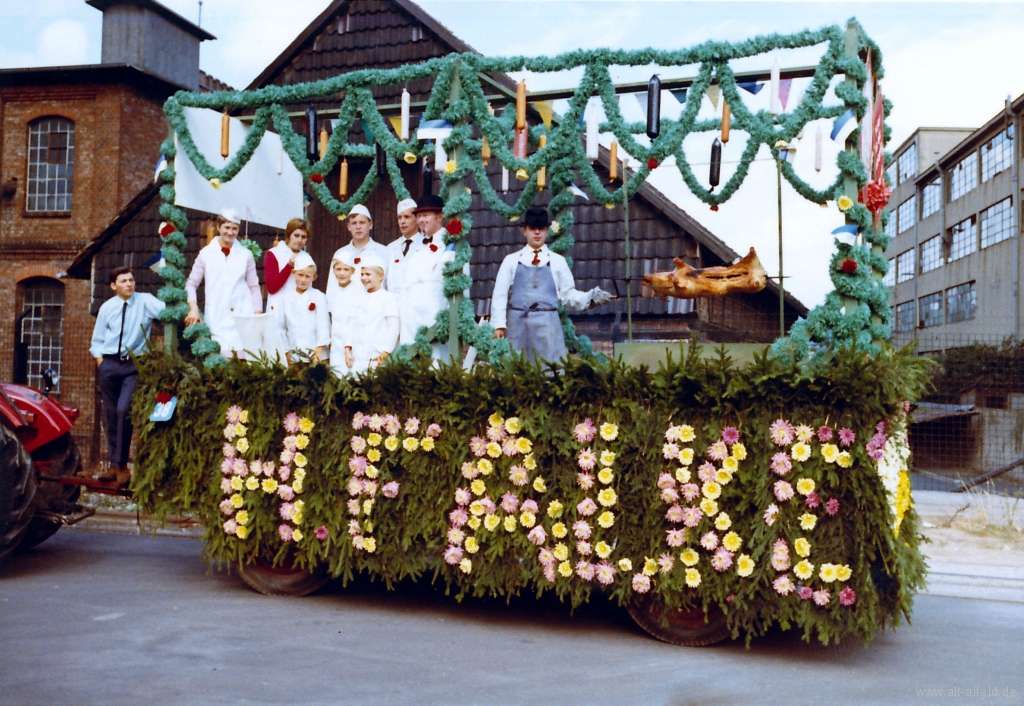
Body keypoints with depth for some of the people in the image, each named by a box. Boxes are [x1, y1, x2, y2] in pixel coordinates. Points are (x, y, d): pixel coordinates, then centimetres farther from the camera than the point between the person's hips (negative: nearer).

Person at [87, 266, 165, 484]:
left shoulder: (145, 301, -2)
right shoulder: (107, 308, 7)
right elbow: (97, 340, 13)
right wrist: (100, 363, 1)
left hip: (134, 365, -3)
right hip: (109, 363, 3)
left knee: (124, 411, -16)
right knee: (110, 413, 7)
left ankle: (122, 465, -5)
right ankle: (114, 465, 17)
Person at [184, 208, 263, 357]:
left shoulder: (245, 254, 9)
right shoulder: (206, 254, 8)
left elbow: (254, 287, 11)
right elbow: (191, 283, 11)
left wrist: (258, 315, 4)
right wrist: (193, 308, -4)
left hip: (242, 317, 1)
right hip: (217, 320, 0)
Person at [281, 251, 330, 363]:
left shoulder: (318, 297, -1)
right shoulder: (287, 298, 10)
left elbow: (323, 325, -4)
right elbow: (282, 326, 12)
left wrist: (319, 351, -9)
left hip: (315, 354, -3)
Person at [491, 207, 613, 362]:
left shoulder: (557, 261, 10)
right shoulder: (511, 260, 10)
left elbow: (568, 294, 8)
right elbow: (500, 294, 5)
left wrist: (590, 298, -8)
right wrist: (499, 325, -3)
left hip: (547, 324, 0)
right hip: (517, 323, 1)